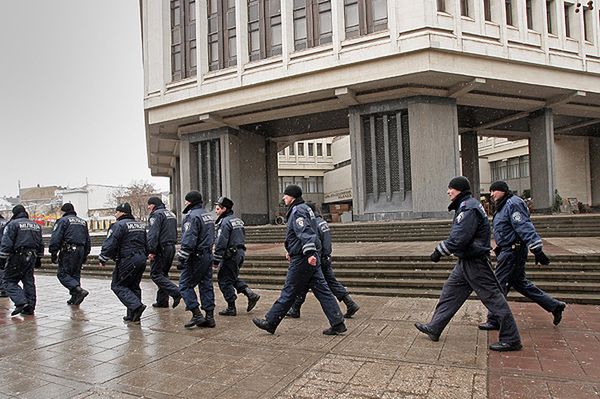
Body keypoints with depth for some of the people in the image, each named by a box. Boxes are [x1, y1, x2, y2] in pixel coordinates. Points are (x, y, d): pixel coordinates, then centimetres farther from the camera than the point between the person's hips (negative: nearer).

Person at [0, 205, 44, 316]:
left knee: (9, 281, 4)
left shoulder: (13, 224, -5)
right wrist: (38, 259, 25)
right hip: (31, 257, 6)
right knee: (29, 282, 9)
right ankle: (29, 308, 9)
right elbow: (40, 244, 19)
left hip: (17, 257, -6)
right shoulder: (36, 225, 15)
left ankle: (21, 302, -12)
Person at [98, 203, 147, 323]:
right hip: (142, 259, 8)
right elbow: (147, 243, 23)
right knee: (134, 286, 15)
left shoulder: (119, 225, -10)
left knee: (118, 285, 1)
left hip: (127, 261, -8)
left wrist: (103, 259, -2)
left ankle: (136, 306, -14)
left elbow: (110, 244, -13)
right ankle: (133, 315, 16)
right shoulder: (141, 225, 17)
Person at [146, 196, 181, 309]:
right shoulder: (171, 214, 19)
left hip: (161, 249, -9)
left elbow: (153, 234, -19)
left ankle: (176, 293, -17)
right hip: (171, 248, 9)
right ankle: (162, 301, 18)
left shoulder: (156, 214, -10)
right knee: (163, 274, 15)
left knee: (156, 274, -5)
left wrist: (151, 251, -21)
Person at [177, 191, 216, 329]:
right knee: (206, 285, 11)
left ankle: (197, 314, -2)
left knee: (185, 285, 1)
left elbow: (188, 241, -20)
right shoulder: (208, 215, 16)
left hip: (196, 257, -9)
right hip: (208, 255, 9)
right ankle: (209, 317, 13)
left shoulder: (192, 216, -14)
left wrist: (181, 259, -18)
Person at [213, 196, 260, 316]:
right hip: (240, 253, 9)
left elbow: (221, 243, -20)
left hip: (230, 256, -9)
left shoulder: (225, 222, -15)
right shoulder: (238, 220, 14)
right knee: (233, 278, 22)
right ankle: (251, 294, 11)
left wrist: (216, 260, -17)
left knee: (224, 280, 2)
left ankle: (231, 308, 7)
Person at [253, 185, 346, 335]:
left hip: (302, 260, -10)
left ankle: (270, 322, 13)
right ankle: (338, 324, 9)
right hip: (309, 257, 10)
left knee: (288, 292, 1)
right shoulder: (305, 209, 19)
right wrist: (292, 251, 30)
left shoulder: (297, 211, -12)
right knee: (322, 290, 8)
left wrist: (309, 253, -36)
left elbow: (305, 233, -26)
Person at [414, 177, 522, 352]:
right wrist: (442, 249, 12)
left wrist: (439, 251, -16)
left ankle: (511, 340, 11)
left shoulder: (469, 209, -20)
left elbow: (458, 239, -26)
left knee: (492, 297, -1)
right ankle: (434, 329, 20)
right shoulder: (466, 206, 13)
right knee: (450, 292, 12)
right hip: (466, 261, 11)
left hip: (475, 262, -11)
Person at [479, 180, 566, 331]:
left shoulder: (512, 204, -15)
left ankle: (493, 320, 5)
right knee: (520, 283, 18)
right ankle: (554, 306, 27)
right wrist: (499, 248, 27)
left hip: (512, 252, -10)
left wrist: (537, 249, -28)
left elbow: (525, 227, -24)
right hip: (508, 251, 10)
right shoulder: (502, 207, 16)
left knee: (499, 285, -4)